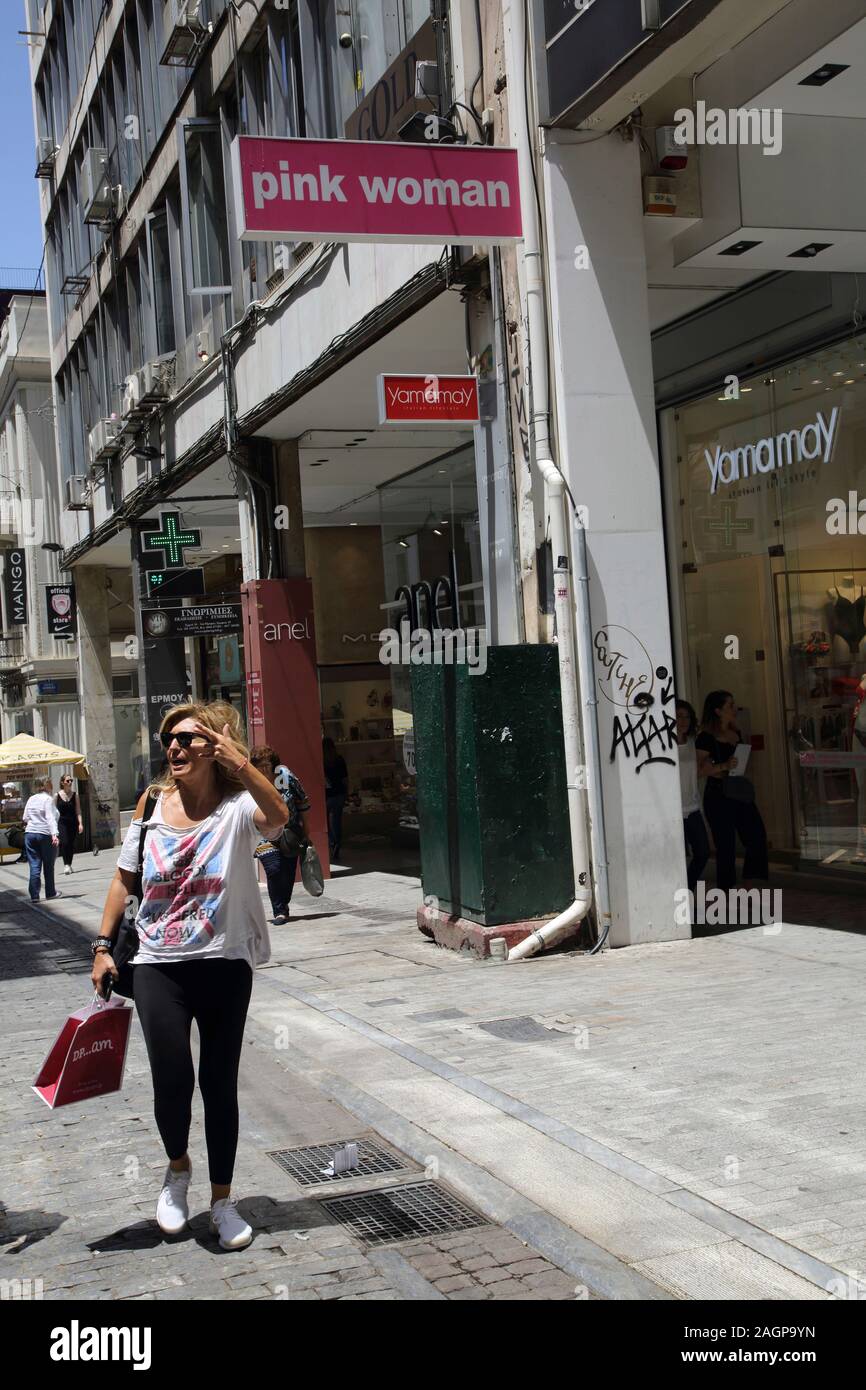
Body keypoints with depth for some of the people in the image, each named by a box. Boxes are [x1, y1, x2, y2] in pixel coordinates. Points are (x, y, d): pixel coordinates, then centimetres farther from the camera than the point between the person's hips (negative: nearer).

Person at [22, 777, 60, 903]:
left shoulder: (31, 799, 12)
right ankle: (50, 892, 20)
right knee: (48, 866, 9)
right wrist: (54, 834, -26)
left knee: (34, 865, 2)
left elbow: (25, 818, 15)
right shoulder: (48, 799, -7)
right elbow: (50, 818, -18)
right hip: (45, 834, -5)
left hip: (30, 834, 5)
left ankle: (34, 895, -5)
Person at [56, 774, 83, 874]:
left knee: (71, 844, 4)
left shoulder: (75, 795, 5)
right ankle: (66, 864, -14)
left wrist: (80, 823, -4)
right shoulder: (57, 795, 0)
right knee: (64, 842, -17)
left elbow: (78, 810, 4)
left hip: (72, 822, 2)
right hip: (62, 822, -2)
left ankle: (69, 864, 18)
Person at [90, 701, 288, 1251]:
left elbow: (278, 817, -32)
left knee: (219, 1084, 6)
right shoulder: (153, 804, 3)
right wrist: (104, 945, 9)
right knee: (172, 1081, -5)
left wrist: (239, 761, -41)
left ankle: (222, 1200, 24)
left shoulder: (237, 807, -8)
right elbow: (125, 880, 12)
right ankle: (178, 1166, 27)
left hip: (224, 964, -2)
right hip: (159, 966, 2)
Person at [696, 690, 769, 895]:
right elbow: (700, 770, -15)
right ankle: (726, 891, 7)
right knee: (726, 845, -3)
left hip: (740, 793, 7)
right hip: (717, 795, -7)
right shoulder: (706, 738, -11)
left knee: (757, 836, 3)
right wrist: (723, 767, -25)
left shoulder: (736, 733, 12)